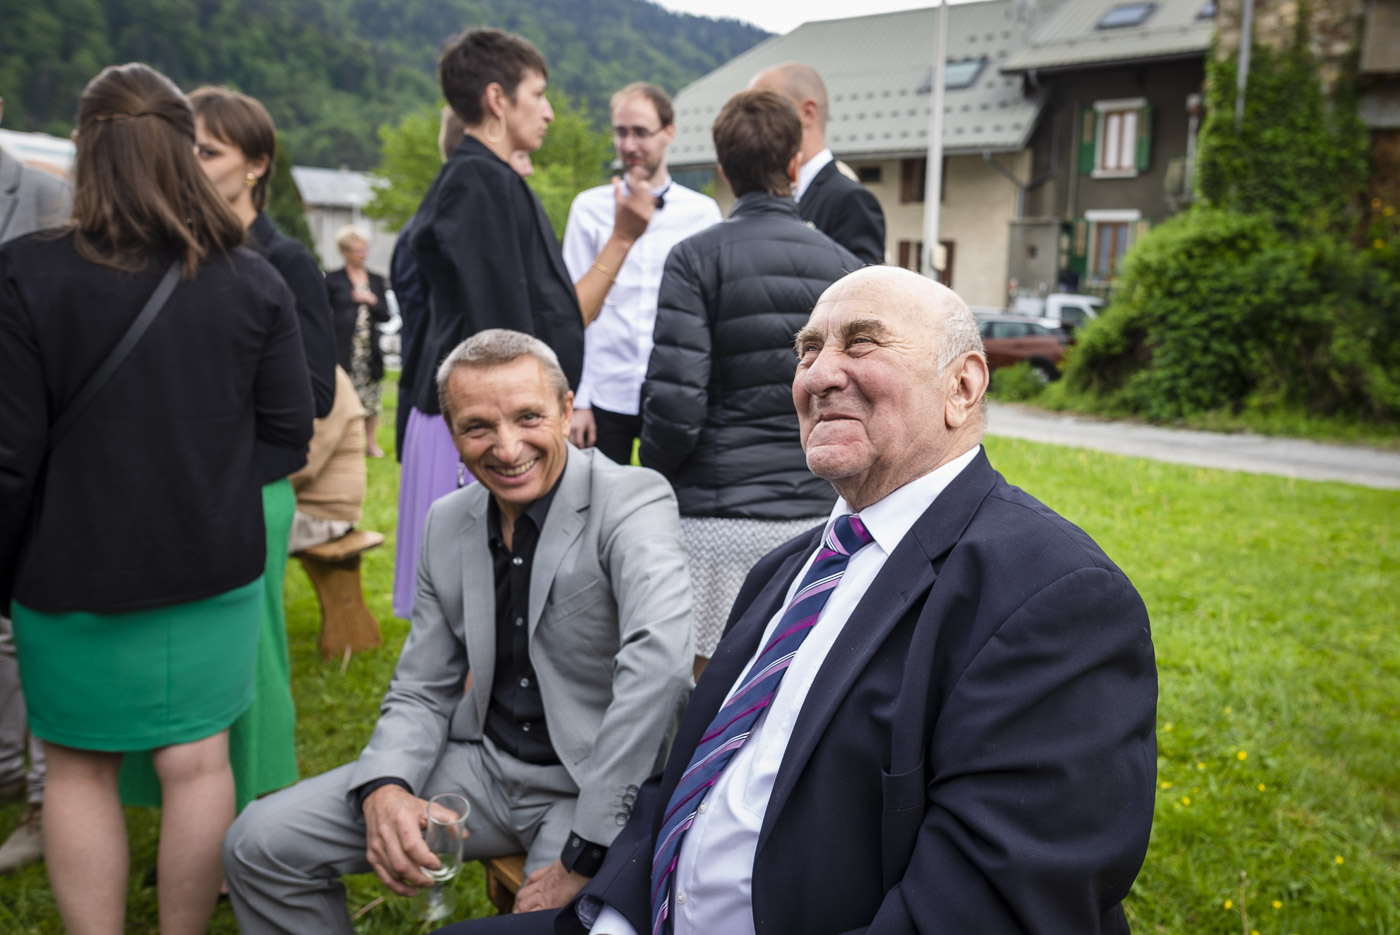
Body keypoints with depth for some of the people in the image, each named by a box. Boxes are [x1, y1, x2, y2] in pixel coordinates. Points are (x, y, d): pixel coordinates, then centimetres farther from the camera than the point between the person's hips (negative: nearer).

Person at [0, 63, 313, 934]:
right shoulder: (252, 279, -6)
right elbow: (292, 427, -2)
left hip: (77, 568, -1)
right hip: (213, 564, 2)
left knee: (80, 765, 16)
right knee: (197, 759, 12)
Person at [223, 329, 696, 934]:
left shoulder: (633, 503, -17)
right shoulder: (448, 522, 4)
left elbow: (659, 662, -33)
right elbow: (423, 691, 9)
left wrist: (583, 855, -32)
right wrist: (383, 788, -12)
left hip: (597, 784, -5)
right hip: (483, 763, 6)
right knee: (261, 844, -1)